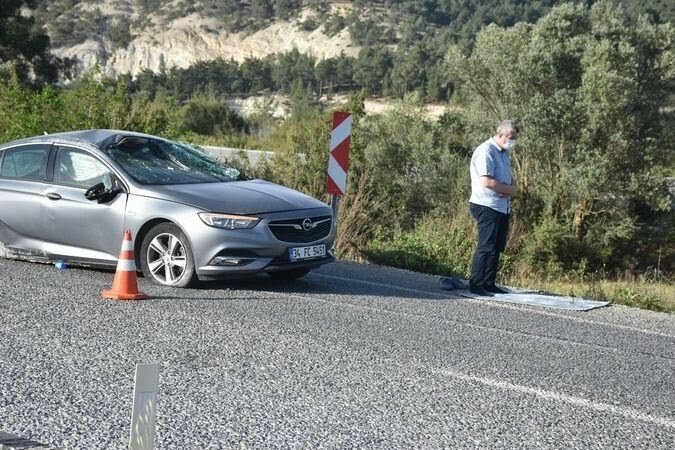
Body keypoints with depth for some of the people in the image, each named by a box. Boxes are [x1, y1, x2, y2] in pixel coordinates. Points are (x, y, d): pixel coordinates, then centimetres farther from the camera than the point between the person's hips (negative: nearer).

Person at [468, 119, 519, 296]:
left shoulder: (504, 153, 18)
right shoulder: (486, 151, -14)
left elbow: (510, 180, 22)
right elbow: (487, 182, -22)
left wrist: (513, 188, -2)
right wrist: (509, 190, -12)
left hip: (502, 207, 10)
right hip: (487, 206, -10)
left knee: (497, 247, 11)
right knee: (486, 247, -11)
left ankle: (488, 283, 19)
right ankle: (476, 284, -6)